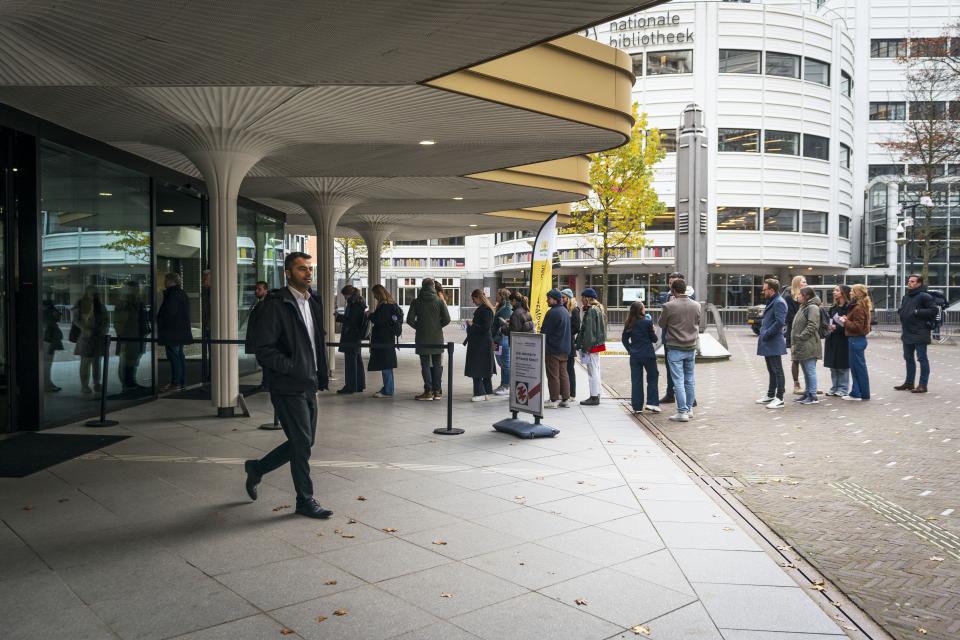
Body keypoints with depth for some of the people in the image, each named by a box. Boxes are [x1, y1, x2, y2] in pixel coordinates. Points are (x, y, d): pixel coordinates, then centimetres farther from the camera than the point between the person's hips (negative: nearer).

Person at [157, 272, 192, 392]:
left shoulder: (172, 294, -15)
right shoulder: (181, 293, 16)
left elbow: (169, 312, -19)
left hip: (172, 332, -10)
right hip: (181, 332, 10)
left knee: (174, 356, -8)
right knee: (180, 356, 12)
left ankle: (175, 383, -8)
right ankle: (182, 382, 16)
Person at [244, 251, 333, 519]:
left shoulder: (314, 301, 12)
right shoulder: (275, 304, -13)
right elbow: (262, 347, -17)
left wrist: (321, 376, 12)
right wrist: (293, 368, -24)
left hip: (308, 386, 8)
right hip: (287, 387, -8)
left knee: (304, 442, 15)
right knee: (302, 442, -1)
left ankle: (257, 468, 36)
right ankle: (305, 500, 14)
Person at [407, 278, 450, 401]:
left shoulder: (416, 302, -2)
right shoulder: (439, 301, -2)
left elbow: (410, 319, -6)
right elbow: (447, 319, -7)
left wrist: (418, 327, 11)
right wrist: (438, 326, 10)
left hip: (422, 339, -1)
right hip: (437, 338, 1)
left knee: (425, 365, 3)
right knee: (437, 364, 9)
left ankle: (428, 391, 0)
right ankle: (437, 391, 10)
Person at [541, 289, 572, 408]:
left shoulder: (552, 312, -17)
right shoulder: (565, 312, 12)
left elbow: (544, 331, -15)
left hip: (553, 349, -9)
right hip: (564, 349, 9)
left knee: (553, 375, -3)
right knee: (563, 374, 12)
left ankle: (554, 400, 0)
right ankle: (565, 399, 15)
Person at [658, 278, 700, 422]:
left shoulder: (669, 306, -15)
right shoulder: (696, 305, -1)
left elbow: (661, 324, 0)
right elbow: (697, 323, 12)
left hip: (675, 348, -5)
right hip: (691, 347, 5)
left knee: (678, 381, -1)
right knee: (690, 380, 15)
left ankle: (682, 411, -1)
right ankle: (689, 409, 24)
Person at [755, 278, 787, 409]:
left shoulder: (779, 302, -15)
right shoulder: (771, 301, 17)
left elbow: (780, 322, -25)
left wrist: (767, 334, -20)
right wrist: (763, 333, 11)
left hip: (774, 344, -10)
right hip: (767, 344, 10)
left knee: (777, 370, -4)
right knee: (771, 370, 18)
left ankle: (779, 399, 0)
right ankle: (770, 395, 27)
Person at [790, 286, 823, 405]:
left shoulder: (812, 308, -11)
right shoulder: (803, 308, 20)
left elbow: (812, 326, -20)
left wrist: (800, 337, -20)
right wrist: (794, 342, 16)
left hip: (808, 346, -10)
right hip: (802, 346, 10)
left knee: (810, 371, -6)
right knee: (806, 372, 15)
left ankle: (813, 396, -2)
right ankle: (807, 393, 23)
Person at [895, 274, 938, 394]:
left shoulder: (924, 296, -10)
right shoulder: (906, 296, 15)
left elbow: (934, 310, -17)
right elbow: (901, 310, 28)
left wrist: (917, 312, -19)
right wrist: (901, 312, 7)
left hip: (919, 334, -9)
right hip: (907, 334, 9)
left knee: (922, 359, -2)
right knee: (908, 358, 15)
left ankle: (923, 385, 2)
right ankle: (909, 383, 26)